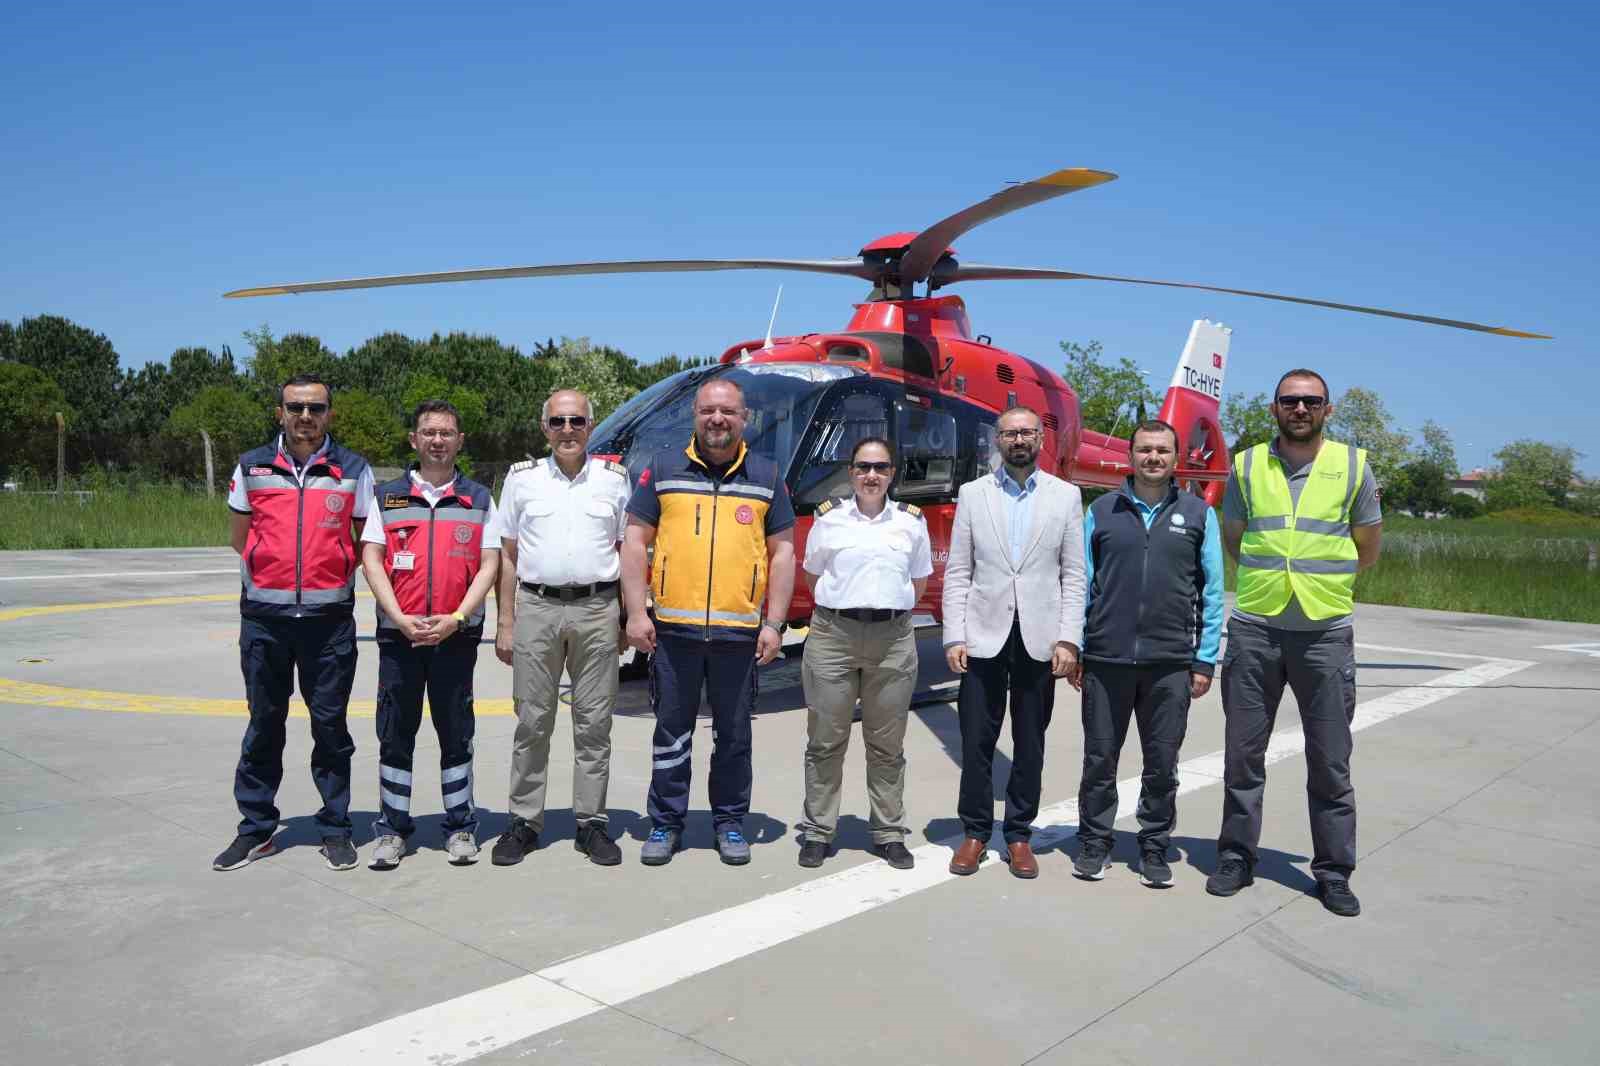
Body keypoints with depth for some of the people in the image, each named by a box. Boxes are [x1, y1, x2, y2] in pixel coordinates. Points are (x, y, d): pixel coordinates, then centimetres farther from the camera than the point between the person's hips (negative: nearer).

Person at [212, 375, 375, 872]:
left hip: (330, 617, -1)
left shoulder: (353, 469, 3)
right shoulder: (252, 467, 6)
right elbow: (240, 539, 13)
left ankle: (335, 828, 17)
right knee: (263, 724, 10)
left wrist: (331, 571, 0)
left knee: (330, 724, 6)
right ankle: (256, 828, 22)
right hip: (263, 616, 2)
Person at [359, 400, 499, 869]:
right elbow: (370, 559, 2)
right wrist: (400, 618, -11)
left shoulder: (479, 499, 7)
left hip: (456, 634, 0)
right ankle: (392, 828, 17)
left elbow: (489, 564, 1)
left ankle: (461, 826, 17)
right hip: (398, 633, 1)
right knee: (395, 734, 5)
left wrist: (455, 618, -12)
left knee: (456, 733, 6)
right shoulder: (387, 496, 8)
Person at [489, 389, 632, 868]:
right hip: (536, 608, 0)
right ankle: (523, 821, 15)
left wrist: (629, 617, 2)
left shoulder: (615, 478, 7)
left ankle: (591, 823, 14)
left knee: (594, 722, 5)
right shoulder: (522, 478, 7)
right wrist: (506, 623, 3)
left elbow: (627, 552, 10)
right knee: (532, 722, 4)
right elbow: (508, 557, 8)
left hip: (596, 610, 0)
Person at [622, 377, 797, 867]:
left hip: (740, 632, 1)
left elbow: (782, 552, 6)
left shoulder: (766, 476, 7)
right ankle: (665, 824, 22)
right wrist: (636, 613, -4)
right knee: (671, 732, 9)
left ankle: (730, 823, 26)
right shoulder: (663, 469, 6)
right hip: (673, 628, 0)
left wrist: (774, 624, -1)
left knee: (734, 735, 11)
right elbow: (635, 541, 4)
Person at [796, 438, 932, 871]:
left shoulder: (912, 520, 7)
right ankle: (817, 832, 14)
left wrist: (890, 610, 7)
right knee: (825, 740, 4)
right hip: (833, 635, -1)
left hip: (893, 641, 1)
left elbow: (919, 582, 15)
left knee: (887, 744, 8)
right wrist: (840, 608, 9)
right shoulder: (829, 518, 4)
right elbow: (812, 576, 13)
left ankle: (890, 834, 18)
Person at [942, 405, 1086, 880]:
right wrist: (954, 637, -4)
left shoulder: (1066, 496, 6)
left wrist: (1069, 640, -6)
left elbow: (1074, 575, 3)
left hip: (1039, 639, 0)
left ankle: (1019, 835, 22)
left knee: (1030, 743, 8)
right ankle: (975, 831, 19)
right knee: (976, 740, 4)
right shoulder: (973, 494, 6)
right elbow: (957, 572, 3)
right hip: (984, 636, 0)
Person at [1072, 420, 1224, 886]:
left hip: (1171, 662, 0)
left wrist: (1205, 660, 0)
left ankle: (1154, 847, 24)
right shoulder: (1102, 511, 6)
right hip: (1106, 658, 0)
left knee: (1162, 763, 8)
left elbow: (1211, 591, 5)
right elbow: (1081, 583, 7)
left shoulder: (1198, 514, 5)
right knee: (1099, 758, 9)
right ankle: (1094, 842, 24)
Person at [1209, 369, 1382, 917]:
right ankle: (1236, 856, 22)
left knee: (1330, 760, 6)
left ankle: (1334, 871, 19)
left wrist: (1316, 576, 10)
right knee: (1243, 751, 8)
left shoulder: (1354, 465, 2)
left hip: (1326, 632, -1)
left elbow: (1367, 549, 11)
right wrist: (1272, 575, 9)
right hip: (1254, 629, 1)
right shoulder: (1247, 465, 4)